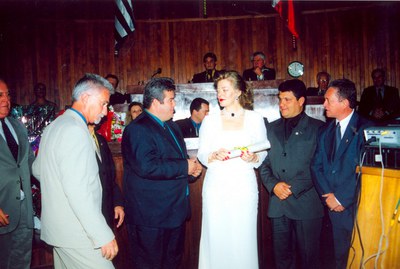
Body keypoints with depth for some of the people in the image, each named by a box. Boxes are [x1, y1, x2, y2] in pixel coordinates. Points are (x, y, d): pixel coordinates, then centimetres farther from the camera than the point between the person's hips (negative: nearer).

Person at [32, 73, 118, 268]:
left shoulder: (54, 126, 12)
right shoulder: (75, 130, -19)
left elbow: (37, 170, 24)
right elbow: (77, 191, -25)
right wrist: (104, 236, -23)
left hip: (58, 228, 10)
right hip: (76, 235, -10)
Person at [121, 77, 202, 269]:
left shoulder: (171, 126, 14)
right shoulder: (138, 129, -17)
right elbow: (146, 167, -30)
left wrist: (191, 166, 3)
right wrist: (184, 167, -21)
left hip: (174, 210, 10)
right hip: (150, 216, -9)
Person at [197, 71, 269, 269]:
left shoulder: (255, 119, 5)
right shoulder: (210, 120, 7)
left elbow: (263, 152, 7)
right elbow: (201, 154, 6)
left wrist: (253, 158, -13)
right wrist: (214, 155, -14)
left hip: (243, 185, 0)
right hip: (216, 185, 1)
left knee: (243, 237, 3)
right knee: (216, 236, 3)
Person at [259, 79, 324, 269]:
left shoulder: (317, 128, -1)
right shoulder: (272, 128, 13)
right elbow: (264, 163, 11)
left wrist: (294, 188, -14)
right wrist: (273, 184, -7)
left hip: (306, 202, -3)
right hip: (278, 203, 4)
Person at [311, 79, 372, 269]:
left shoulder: (366, 129, -9)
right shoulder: (325, 131, 11)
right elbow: (316, 166, 6)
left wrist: (341, 198, -13)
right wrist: (328, 195, -7)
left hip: (356, 205, -5)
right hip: (334, 206, 5)